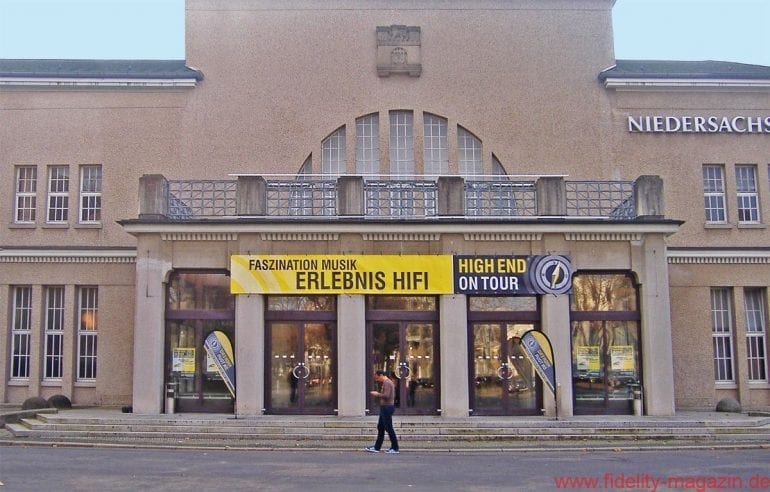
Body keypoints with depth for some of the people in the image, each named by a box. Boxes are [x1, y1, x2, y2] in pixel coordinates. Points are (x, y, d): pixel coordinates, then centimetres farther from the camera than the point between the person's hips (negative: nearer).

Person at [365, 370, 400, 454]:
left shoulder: (387, 383, -14)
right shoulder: (387, 382, 18)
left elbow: (386, 396, -25)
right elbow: (393, 396, 22)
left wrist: (377, 394, -11)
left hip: (387, 407, -11)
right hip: (385, 408, 11)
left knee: (389, 428, -6)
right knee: (380, 428, 13)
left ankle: (395, 448, -1)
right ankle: (376, 447, 18)